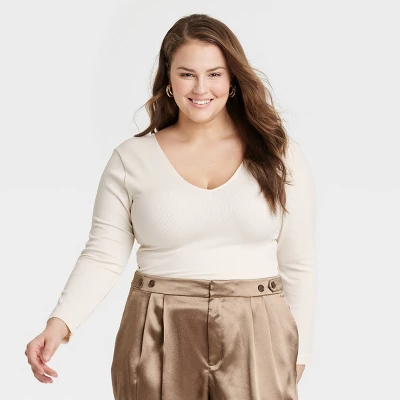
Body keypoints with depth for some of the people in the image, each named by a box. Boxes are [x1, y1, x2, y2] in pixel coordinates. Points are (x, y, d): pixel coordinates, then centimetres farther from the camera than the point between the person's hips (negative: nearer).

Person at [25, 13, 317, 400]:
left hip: (255, 339, 0)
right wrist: (60, 322, -17)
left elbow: (299, 265, 3)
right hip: (159, 340, 0)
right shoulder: (130, 158, 0)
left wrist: (297, 354, 3)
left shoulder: (280, 155, 0)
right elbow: (103, 257, -2)